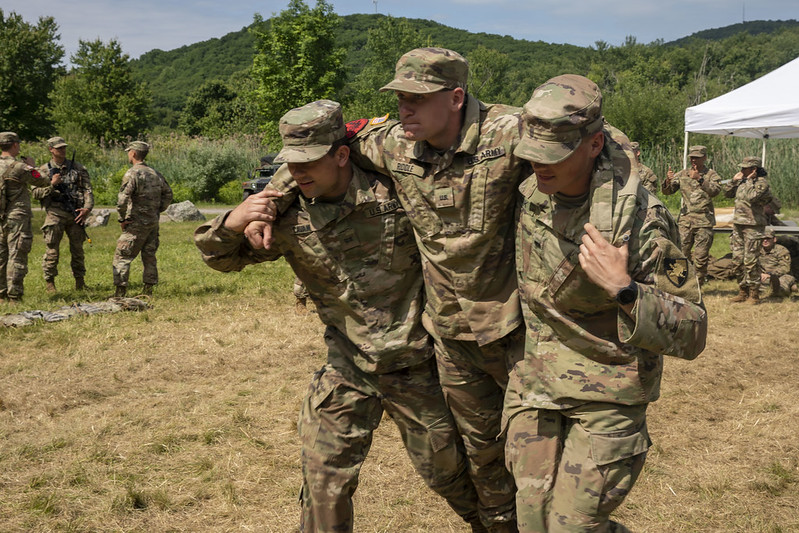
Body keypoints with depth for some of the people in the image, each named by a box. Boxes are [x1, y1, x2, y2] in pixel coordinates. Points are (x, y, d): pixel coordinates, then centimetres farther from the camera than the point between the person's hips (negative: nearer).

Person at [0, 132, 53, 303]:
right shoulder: (19, 167, -14)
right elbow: (39, 181, -1)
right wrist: (30, 167, 19)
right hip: (17, 218, -7)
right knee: (17, 257, -2)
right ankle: (14, 297, -1)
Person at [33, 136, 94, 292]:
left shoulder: (78, 168, 10)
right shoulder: (44, 170, 8)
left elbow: (87, 190, 5)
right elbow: (36, 193, 2)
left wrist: (87, 208, -10)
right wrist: (51, 185, -15)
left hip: (75, 214, 1)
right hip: (55, 214, -1)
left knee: (77, 249, 6)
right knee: (52, 249, -4)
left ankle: (80, 282, 16)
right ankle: (49, 282, 6)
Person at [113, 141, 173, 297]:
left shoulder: (132, 173, -14)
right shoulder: (155, 173, 10)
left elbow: (122, 199, -22)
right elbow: (168, 193, 18)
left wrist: (122, 219, -10)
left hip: (137, 223, -7)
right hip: (153, 223, 7)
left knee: (122, 256, -2)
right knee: (149, 256, 15)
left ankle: (120, 293, -6)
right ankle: (148, 289, 18)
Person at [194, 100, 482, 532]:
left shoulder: (395, 192, -15)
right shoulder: (287, 219, -8)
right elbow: (222, 257, 2)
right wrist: (232, 224, -19)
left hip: (414, 363, -1)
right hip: (347, 366, 2)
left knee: (446, 468, 16)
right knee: (324, 477, -2)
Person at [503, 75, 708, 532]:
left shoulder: (641, 218, -22)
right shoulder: (531, 194, -6)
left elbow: (691, 335, -19)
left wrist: (623, 289, -32)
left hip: (607, 395, -5)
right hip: (535, 384, 5)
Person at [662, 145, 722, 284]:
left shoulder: (711, 175, 4)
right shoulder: (682, 174, 12)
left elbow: (715, 191, -15)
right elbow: (667, 191, 7)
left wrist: (699, 179, -24)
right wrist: (668, 180, -14)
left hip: (704, 221, -2)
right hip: (685, 220, 2)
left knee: (701, 257, -1)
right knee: (682, 253, 1)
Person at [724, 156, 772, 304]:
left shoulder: (762, 182, -10)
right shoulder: (742, 181, 13)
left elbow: (751, 197, -25)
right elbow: (727, 193, 18)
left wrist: (749, 181, -14)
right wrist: (734, 180, 6)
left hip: (753, 226, -8)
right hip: (738, 224, 8)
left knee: (751, 261, -8)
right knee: (738, 259, 10)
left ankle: (754, 294, -1)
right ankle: (743, 291, 19)